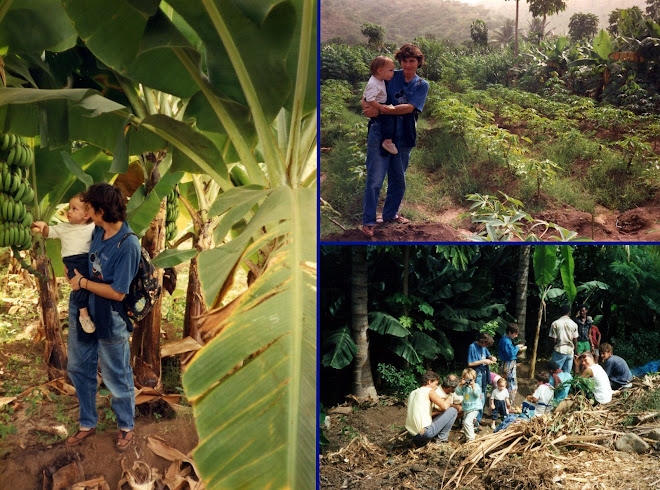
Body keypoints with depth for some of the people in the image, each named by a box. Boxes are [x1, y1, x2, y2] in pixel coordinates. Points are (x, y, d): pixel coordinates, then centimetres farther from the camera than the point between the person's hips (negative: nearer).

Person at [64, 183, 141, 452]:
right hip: (82, 311, 8)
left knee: (116, 378, 9)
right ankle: (87, 424, 39)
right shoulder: (98, 231, -3)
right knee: (79, 369, 20)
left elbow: (117, 292, -25)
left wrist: (83, 282, -15)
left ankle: (126, 427, 32)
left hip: (110, 320, -8)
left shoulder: (128, 245, -26)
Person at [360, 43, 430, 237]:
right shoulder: (390, 76, 1)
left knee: (398, 179, 15)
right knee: (375, 179, -7)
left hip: (403, 137, 3)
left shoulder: (422, 85, 4)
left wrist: (380, 110, -22)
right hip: (380, 133, -3)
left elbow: (409, 108, -12)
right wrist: (367, 105, -24)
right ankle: (368, 221, 1)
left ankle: (390, 214, 35)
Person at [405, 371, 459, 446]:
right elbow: (445, 406, -15)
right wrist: (449, 398, 7)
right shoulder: (429, 390, -5)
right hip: (424, 433, -8)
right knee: (453, 411, 1)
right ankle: (442, 439, 6)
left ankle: (421, 441, 19)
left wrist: (438, 411, 17)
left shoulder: (412, 393, 17)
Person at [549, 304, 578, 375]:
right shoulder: (574, 324, 1)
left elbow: (554, 340, -6)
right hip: (570, 351, 3)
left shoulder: (555, 323, -6)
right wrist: (575, 351, 15)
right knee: (566, 374, 9)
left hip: (559, 351, -3)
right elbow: (575, 341, 4)